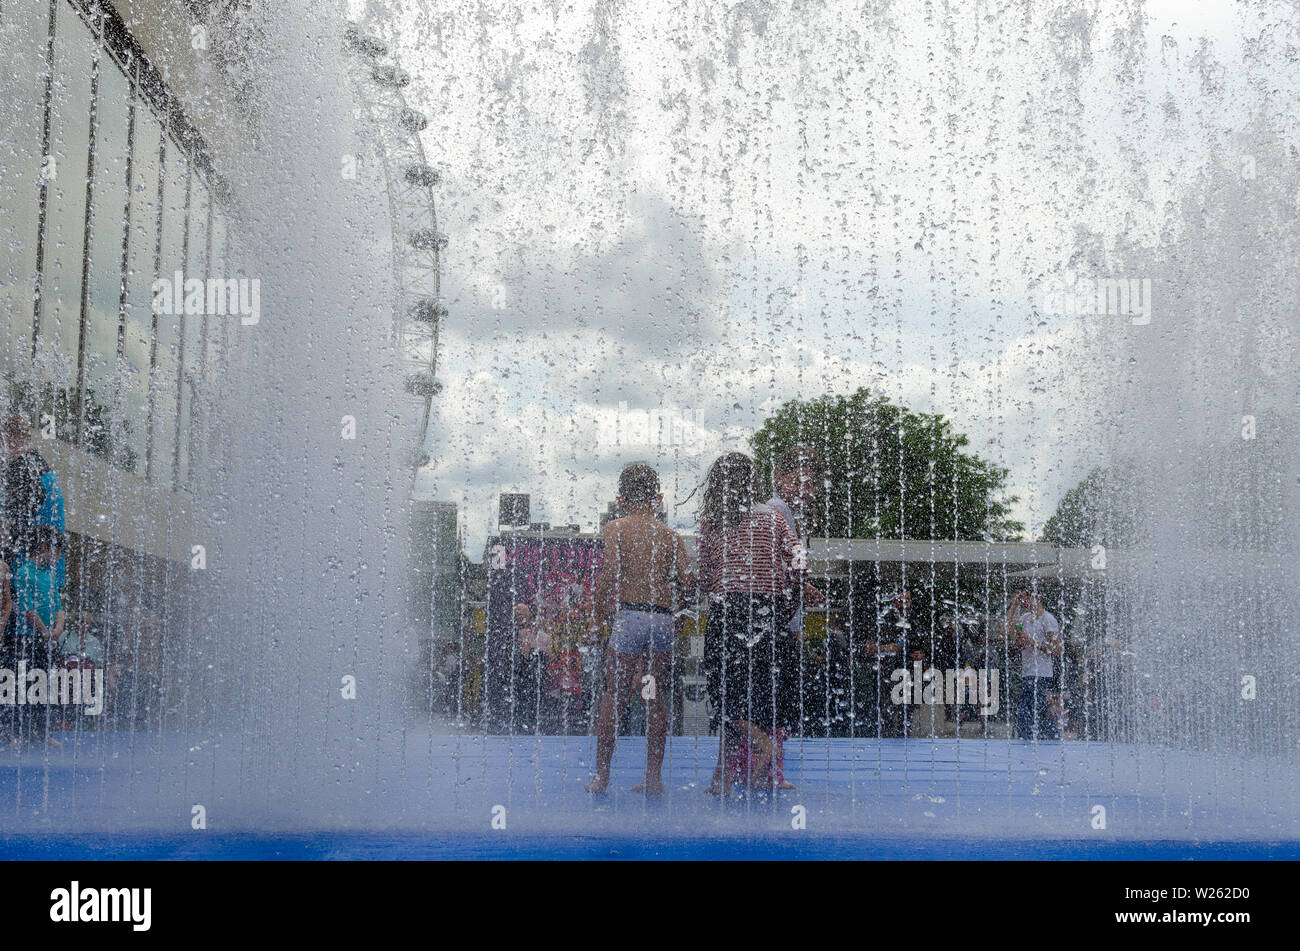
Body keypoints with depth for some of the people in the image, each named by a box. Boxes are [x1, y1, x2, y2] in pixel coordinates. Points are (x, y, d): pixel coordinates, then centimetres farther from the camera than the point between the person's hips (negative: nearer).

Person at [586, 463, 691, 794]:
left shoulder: (616, 528, 2)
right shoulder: (671, 536, 12)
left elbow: (609, 572, -10)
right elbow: (688, 580, 3)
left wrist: (601, 612, 0)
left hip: (630, 617, -3)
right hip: (664, 620, 3)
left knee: (613, 698, 4)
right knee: (658, 702, 9)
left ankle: (602, 774, 6)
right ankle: (653, 777, 12)